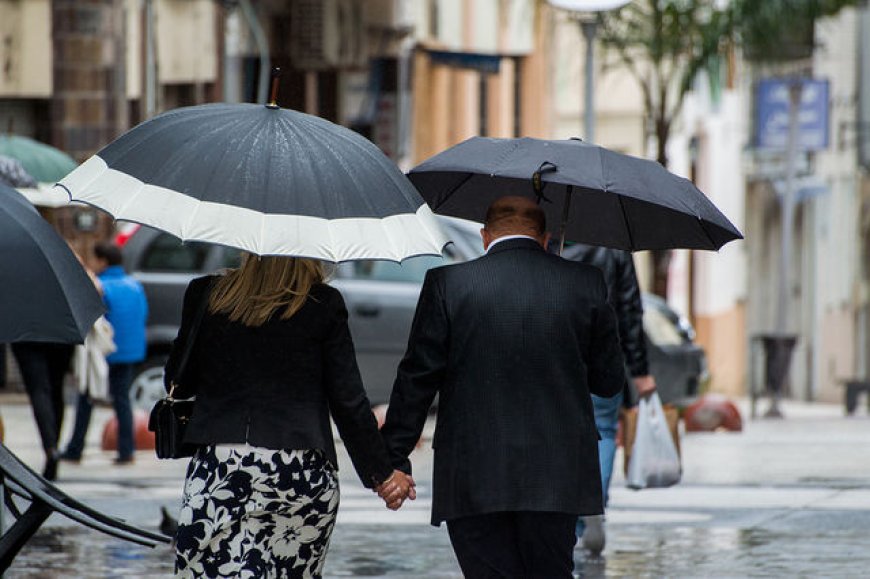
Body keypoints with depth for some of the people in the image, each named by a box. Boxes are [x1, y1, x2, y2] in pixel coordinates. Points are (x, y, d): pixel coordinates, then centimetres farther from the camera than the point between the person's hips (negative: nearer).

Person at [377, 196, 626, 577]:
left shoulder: (447, 284, -2)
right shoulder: (585, 284, 2)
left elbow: (417, 378, -2)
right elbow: (609, 380, 8)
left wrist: (393, 459, 4)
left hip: (473, 482, -2)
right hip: (557, 480, 2)